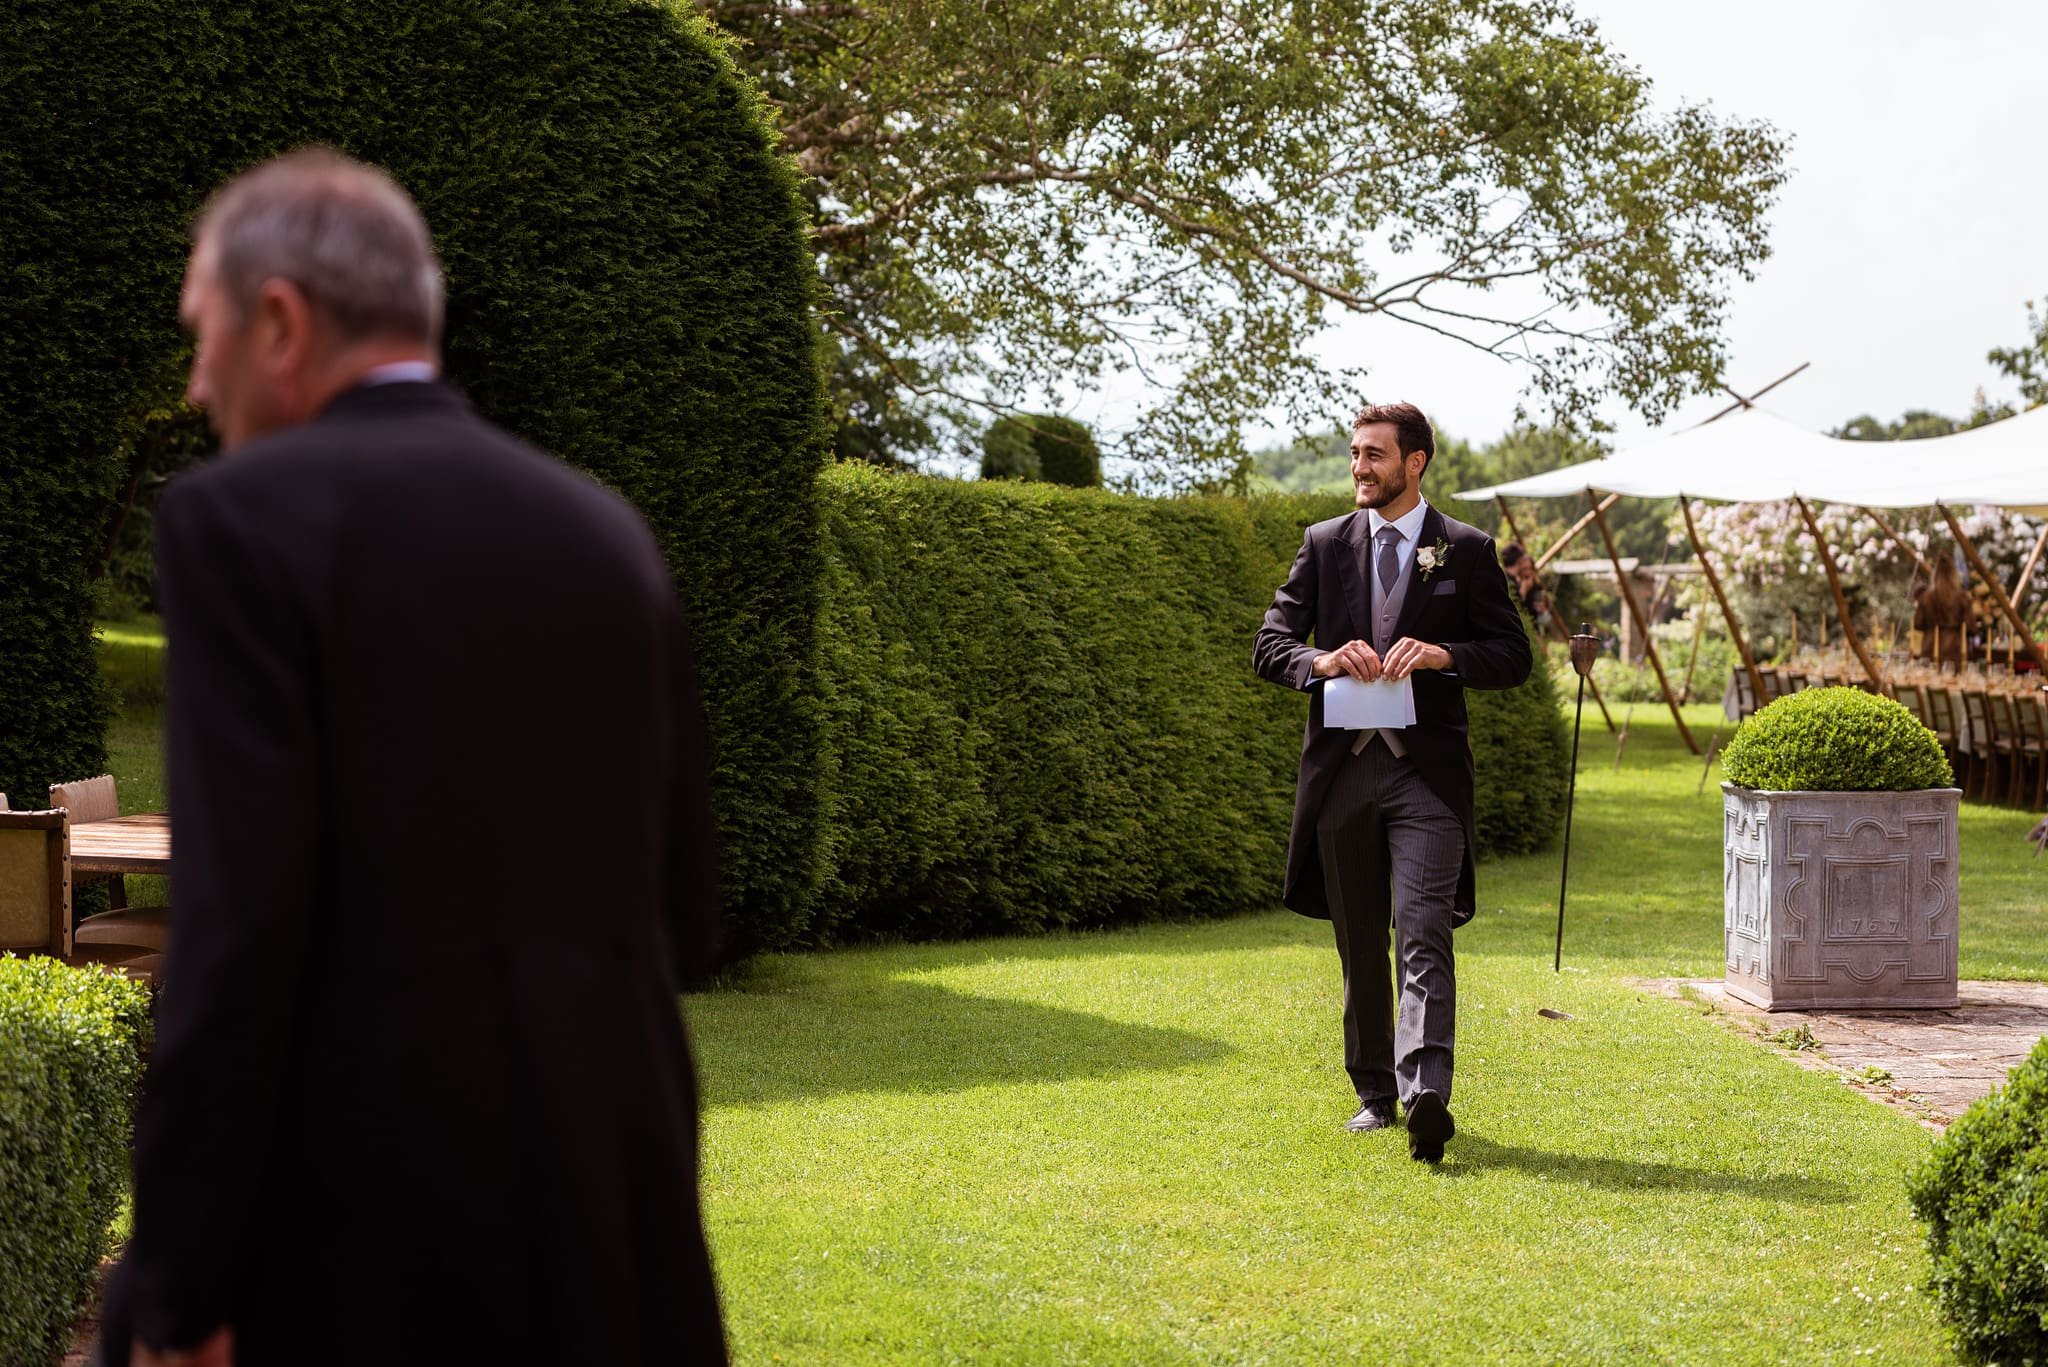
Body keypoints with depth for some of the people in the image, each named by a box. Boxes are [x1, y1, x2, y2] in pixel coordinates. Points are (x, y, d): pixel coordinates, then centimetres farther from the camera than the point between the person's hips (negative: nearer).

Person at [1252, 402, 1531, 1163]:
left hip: (1425, 770, -3)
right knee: (1360, 944, 11)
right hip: (1341, 770, 3)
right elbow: (1269, 646, 7)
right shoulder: (1325, 545, 11)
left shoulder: (1466, 551, 5)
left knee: (1423, 935, -17)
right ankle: (1374, 1092, 23)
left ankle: (1425, 1095, -27)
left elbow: (1513, 656, 4)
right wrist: (1321, 661, -15)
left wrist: (1443, 655, -15)